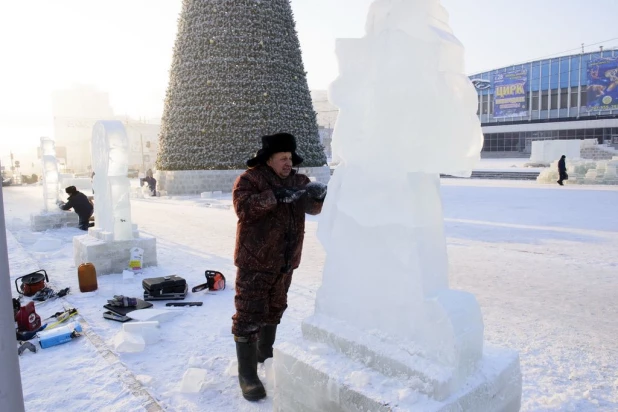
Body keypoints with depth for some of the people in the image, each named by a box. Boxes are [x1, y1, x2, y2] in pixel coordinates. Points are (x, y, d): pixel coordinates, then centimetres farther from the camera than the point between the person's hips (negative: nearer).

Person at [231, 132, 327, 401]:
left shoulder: (298, 180, 8)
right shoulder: (249, 179, -10)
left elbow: (312, 208, 0)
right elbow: (243, 207, -25)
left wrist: (317, 195, -22)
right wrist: (274, 196, -33)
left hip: (285, 262, 6)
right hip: (255, 261, -6)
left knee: (274, 310, 21)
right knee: (249, 316, -4)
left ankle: (265, 353, 42)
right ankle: (247, 375, 5)